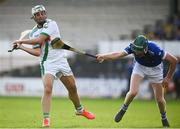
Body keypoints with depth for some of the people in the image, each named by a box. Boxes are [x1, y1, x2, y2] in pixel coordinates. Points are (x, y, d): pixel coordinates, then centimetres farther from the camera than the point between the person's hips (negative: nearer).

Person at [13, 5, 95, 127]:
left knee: (72, 88, 11)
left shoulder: (51, 24, -7)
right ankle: (46, 119, -20)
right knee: (48, 89, -20)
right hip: (47, 63, 0)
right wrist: (21, 47, -6)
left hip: (61, 61, 0)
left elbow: (39, 40, -16)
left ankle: (80, 110, 36)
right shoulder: (33, 33, 6)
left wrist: (21, 41, -7)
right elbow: (37, 52, -2)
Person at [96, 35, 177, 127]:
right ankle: (123, 110, 10)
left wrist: (168, 78, -19)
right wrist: (103, 56, -57)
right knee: (133, 92, -19)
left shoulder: (155, 50, -39)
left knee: (159, 99, 1)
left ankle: (164, 118, 30)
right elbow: (119, 54, -41)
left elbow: (174, 60, -29)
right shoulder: (133, 47, -31)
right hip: (140, 66, 1)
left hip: (154, 69, -1)